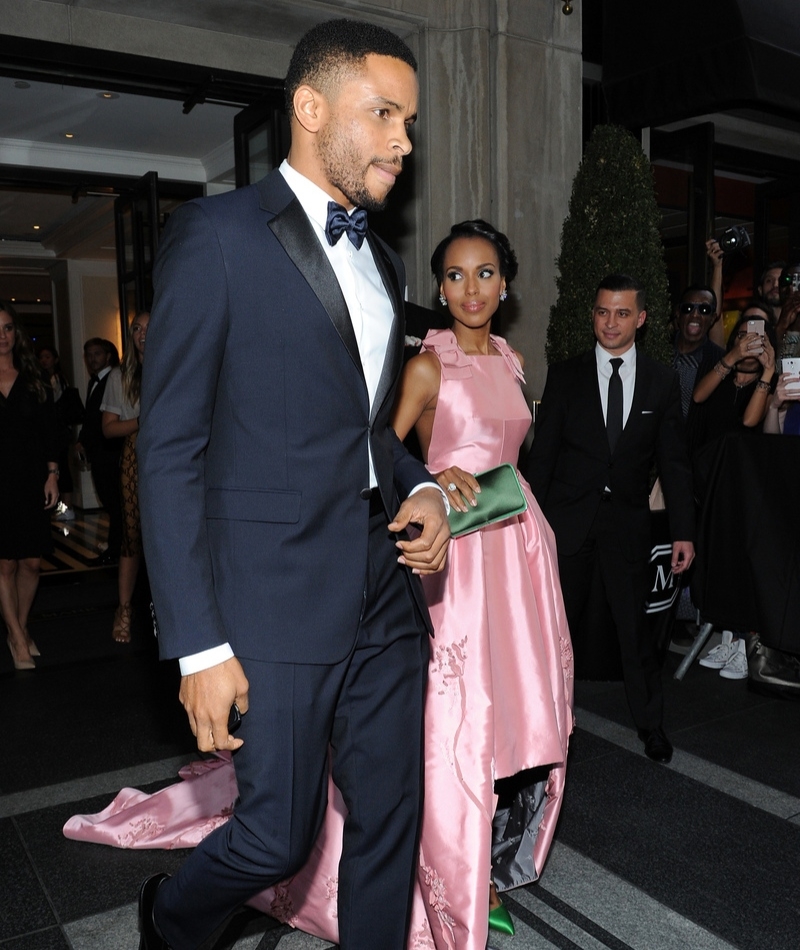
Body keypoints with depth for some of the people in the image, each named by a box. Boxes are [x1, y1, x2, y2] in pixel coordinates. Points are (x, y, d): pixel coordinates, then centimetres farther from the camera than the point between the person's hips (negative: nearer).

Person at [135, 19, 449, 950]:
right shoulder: (217, 233, -7)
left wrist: (422, 488, 1)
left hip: (388, 590, 7)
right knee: (277, 838, 5)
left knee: (390, 821, 14)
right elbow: (168, 449, -10)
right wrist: (198, 645, -13)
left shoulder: (382, 261, 15)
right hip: (281, 595, -6)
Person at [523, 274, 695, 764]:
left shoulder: (663, 381, 4)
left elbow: (675, 461, 5)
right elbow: (542, 452, 1)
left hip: (628, 521, 0)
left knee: (635, 624, 3)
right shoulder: (565, 375, 2)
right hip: (569, 517, 0)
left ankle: (652, 724, 22)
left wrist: (684, 532, 0)